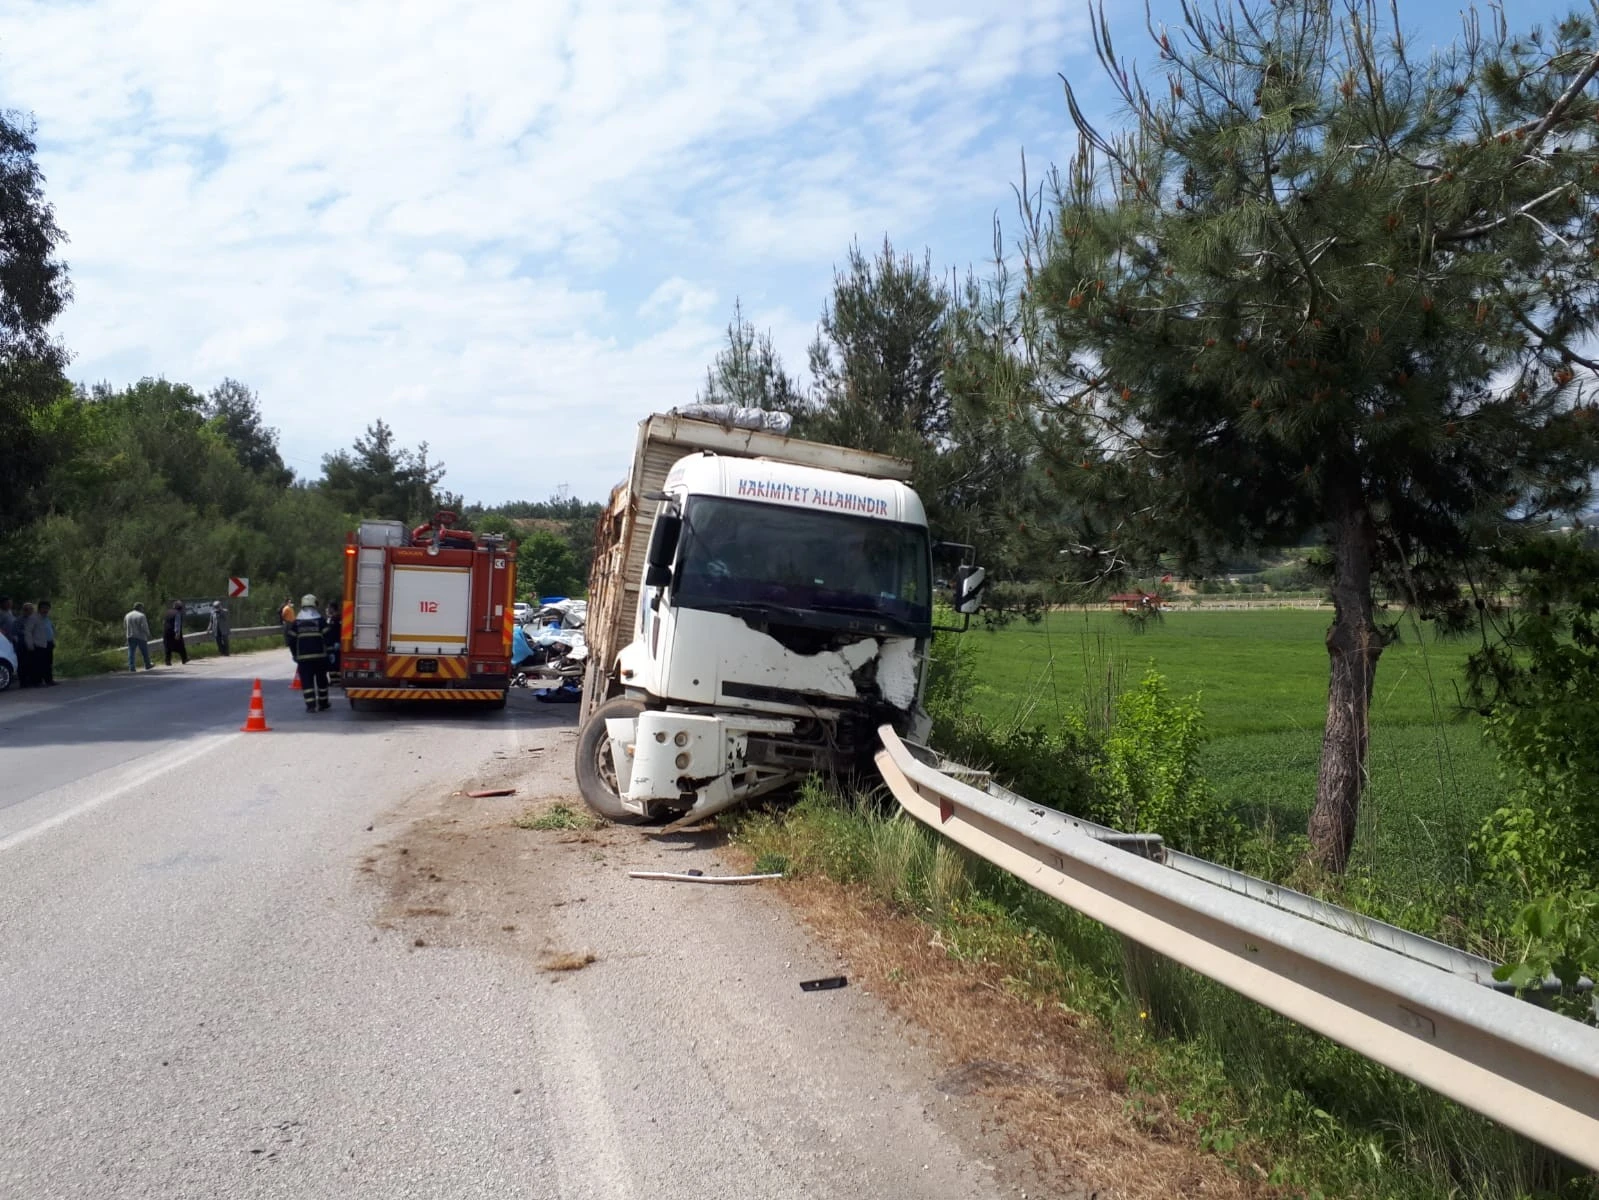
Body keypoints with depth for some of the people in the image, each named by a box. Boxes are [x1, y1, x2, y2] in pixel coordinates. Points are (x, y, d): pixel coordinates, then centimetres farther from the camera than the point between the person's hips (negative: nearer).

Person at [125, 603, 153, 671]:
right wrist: (148, 634, -1)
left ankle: (131, 667, -4)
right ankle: (148, 665, 22)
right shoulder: (141, 616, -11)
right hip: (141, 637, -4)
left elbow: (124, 627, 11)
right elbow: (144, 627, -15)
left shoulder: (127, 616, 6)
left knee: (131, 652, 3)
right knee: (145, 652, 11)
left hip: (130, 637, 4)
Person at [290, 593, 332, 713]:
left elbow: (292, 639, 4)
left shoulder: (296, 622, 2)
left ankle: (310, 705, -8)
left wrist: (295, 654, 14)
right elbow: (327, 637, -5)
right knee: (321, 680, 13)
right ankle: (323, 704, 20)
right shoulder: (320, 620, -3)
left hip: (303, 657, 0)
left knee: (306, 681, 1)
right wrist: (328, 651, 7)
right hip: (319, 655, 0)